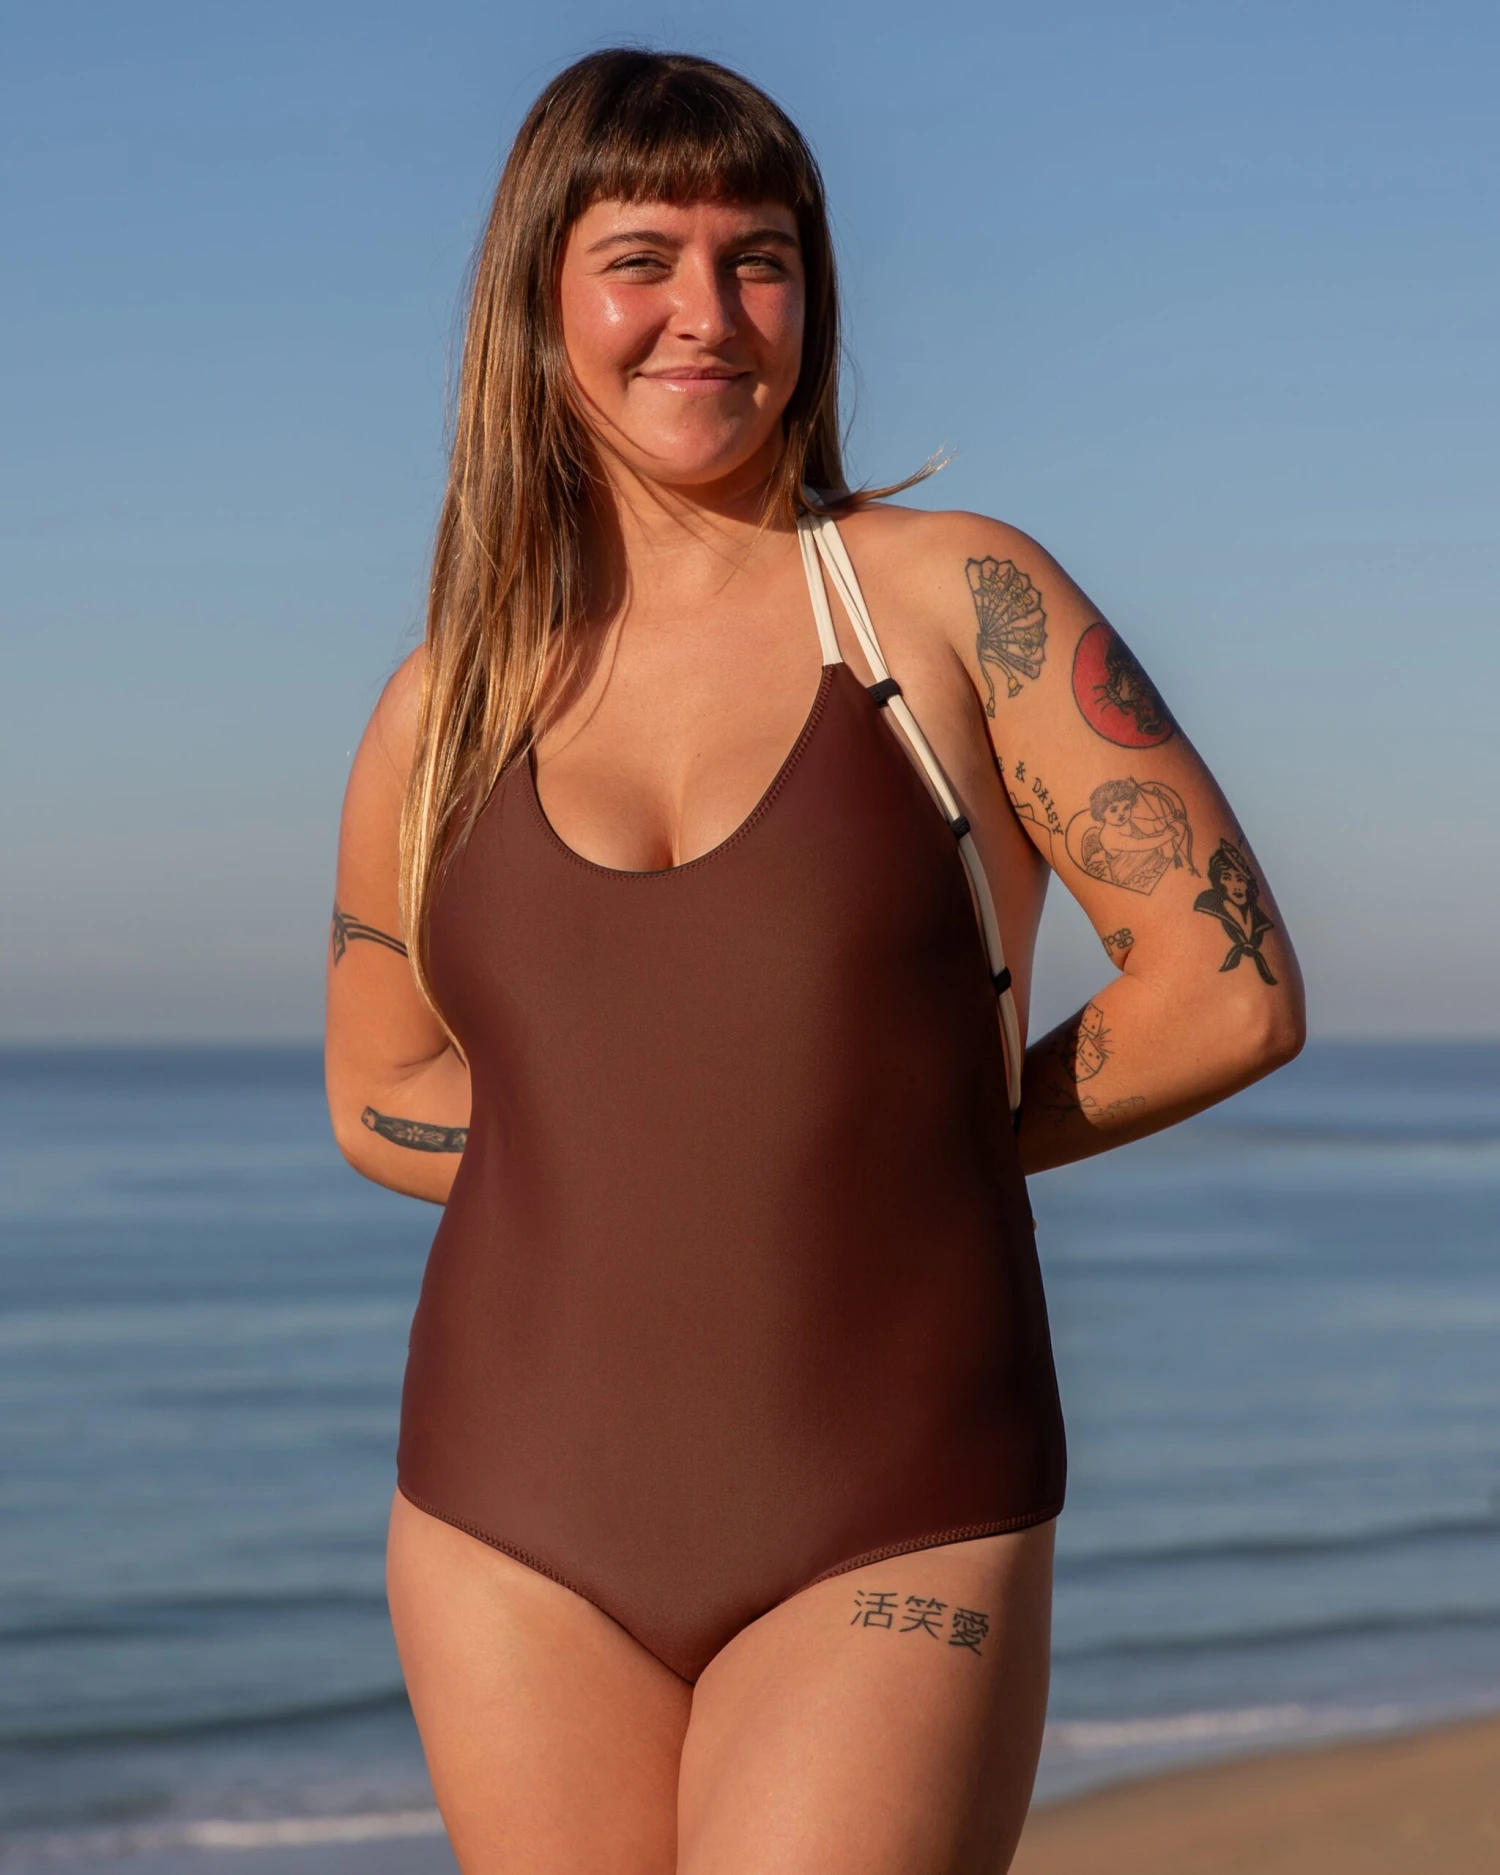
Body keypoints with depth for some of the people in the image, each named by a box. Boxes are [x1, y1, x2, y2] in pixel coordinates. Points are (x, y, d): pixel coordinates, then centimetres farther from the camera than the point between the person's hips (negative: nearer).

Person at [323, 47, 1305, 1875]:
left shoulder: (957, 597, -1)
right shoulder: (447, 706, 8)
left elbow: (1230, 990, -2)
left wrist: (934, 1139, 4)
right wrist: (629, 1161, 3)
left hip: (891, 1538, -3)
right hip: (516, 1528, 3)